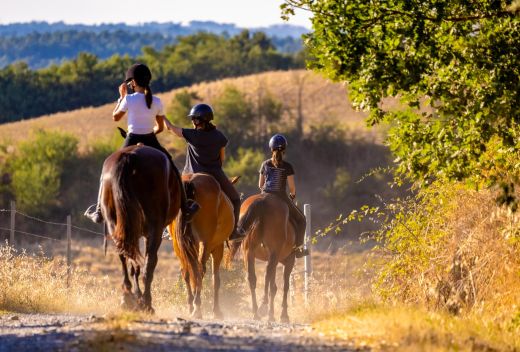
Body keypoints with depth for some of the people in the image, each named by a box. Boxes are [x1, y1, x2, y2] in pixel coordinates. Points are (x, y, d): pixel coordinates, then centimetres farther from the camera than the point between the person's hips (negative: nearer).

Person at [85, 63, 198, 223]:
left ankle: (99, 210, 11)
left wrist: (121, 96, 14)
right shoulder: (157, 102, -3)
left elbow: (115, 117, 5)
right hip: (151, 142, 2)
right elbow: (160, 127, 6)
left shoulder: (129, 99, -12)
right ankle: (185, 207, 25)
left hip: (132, 143, -2)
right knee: (173, 171, 22)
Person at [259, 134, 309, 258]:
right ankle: (298, 247, 10)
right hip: (281, 198, -3)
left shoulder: (265, 164, 3)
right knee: (300, 220, 16)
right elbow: (292, 187, -5)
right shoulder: (287, 167, -8)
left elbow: (260, 185, 9)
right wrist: (293, 195, 17)